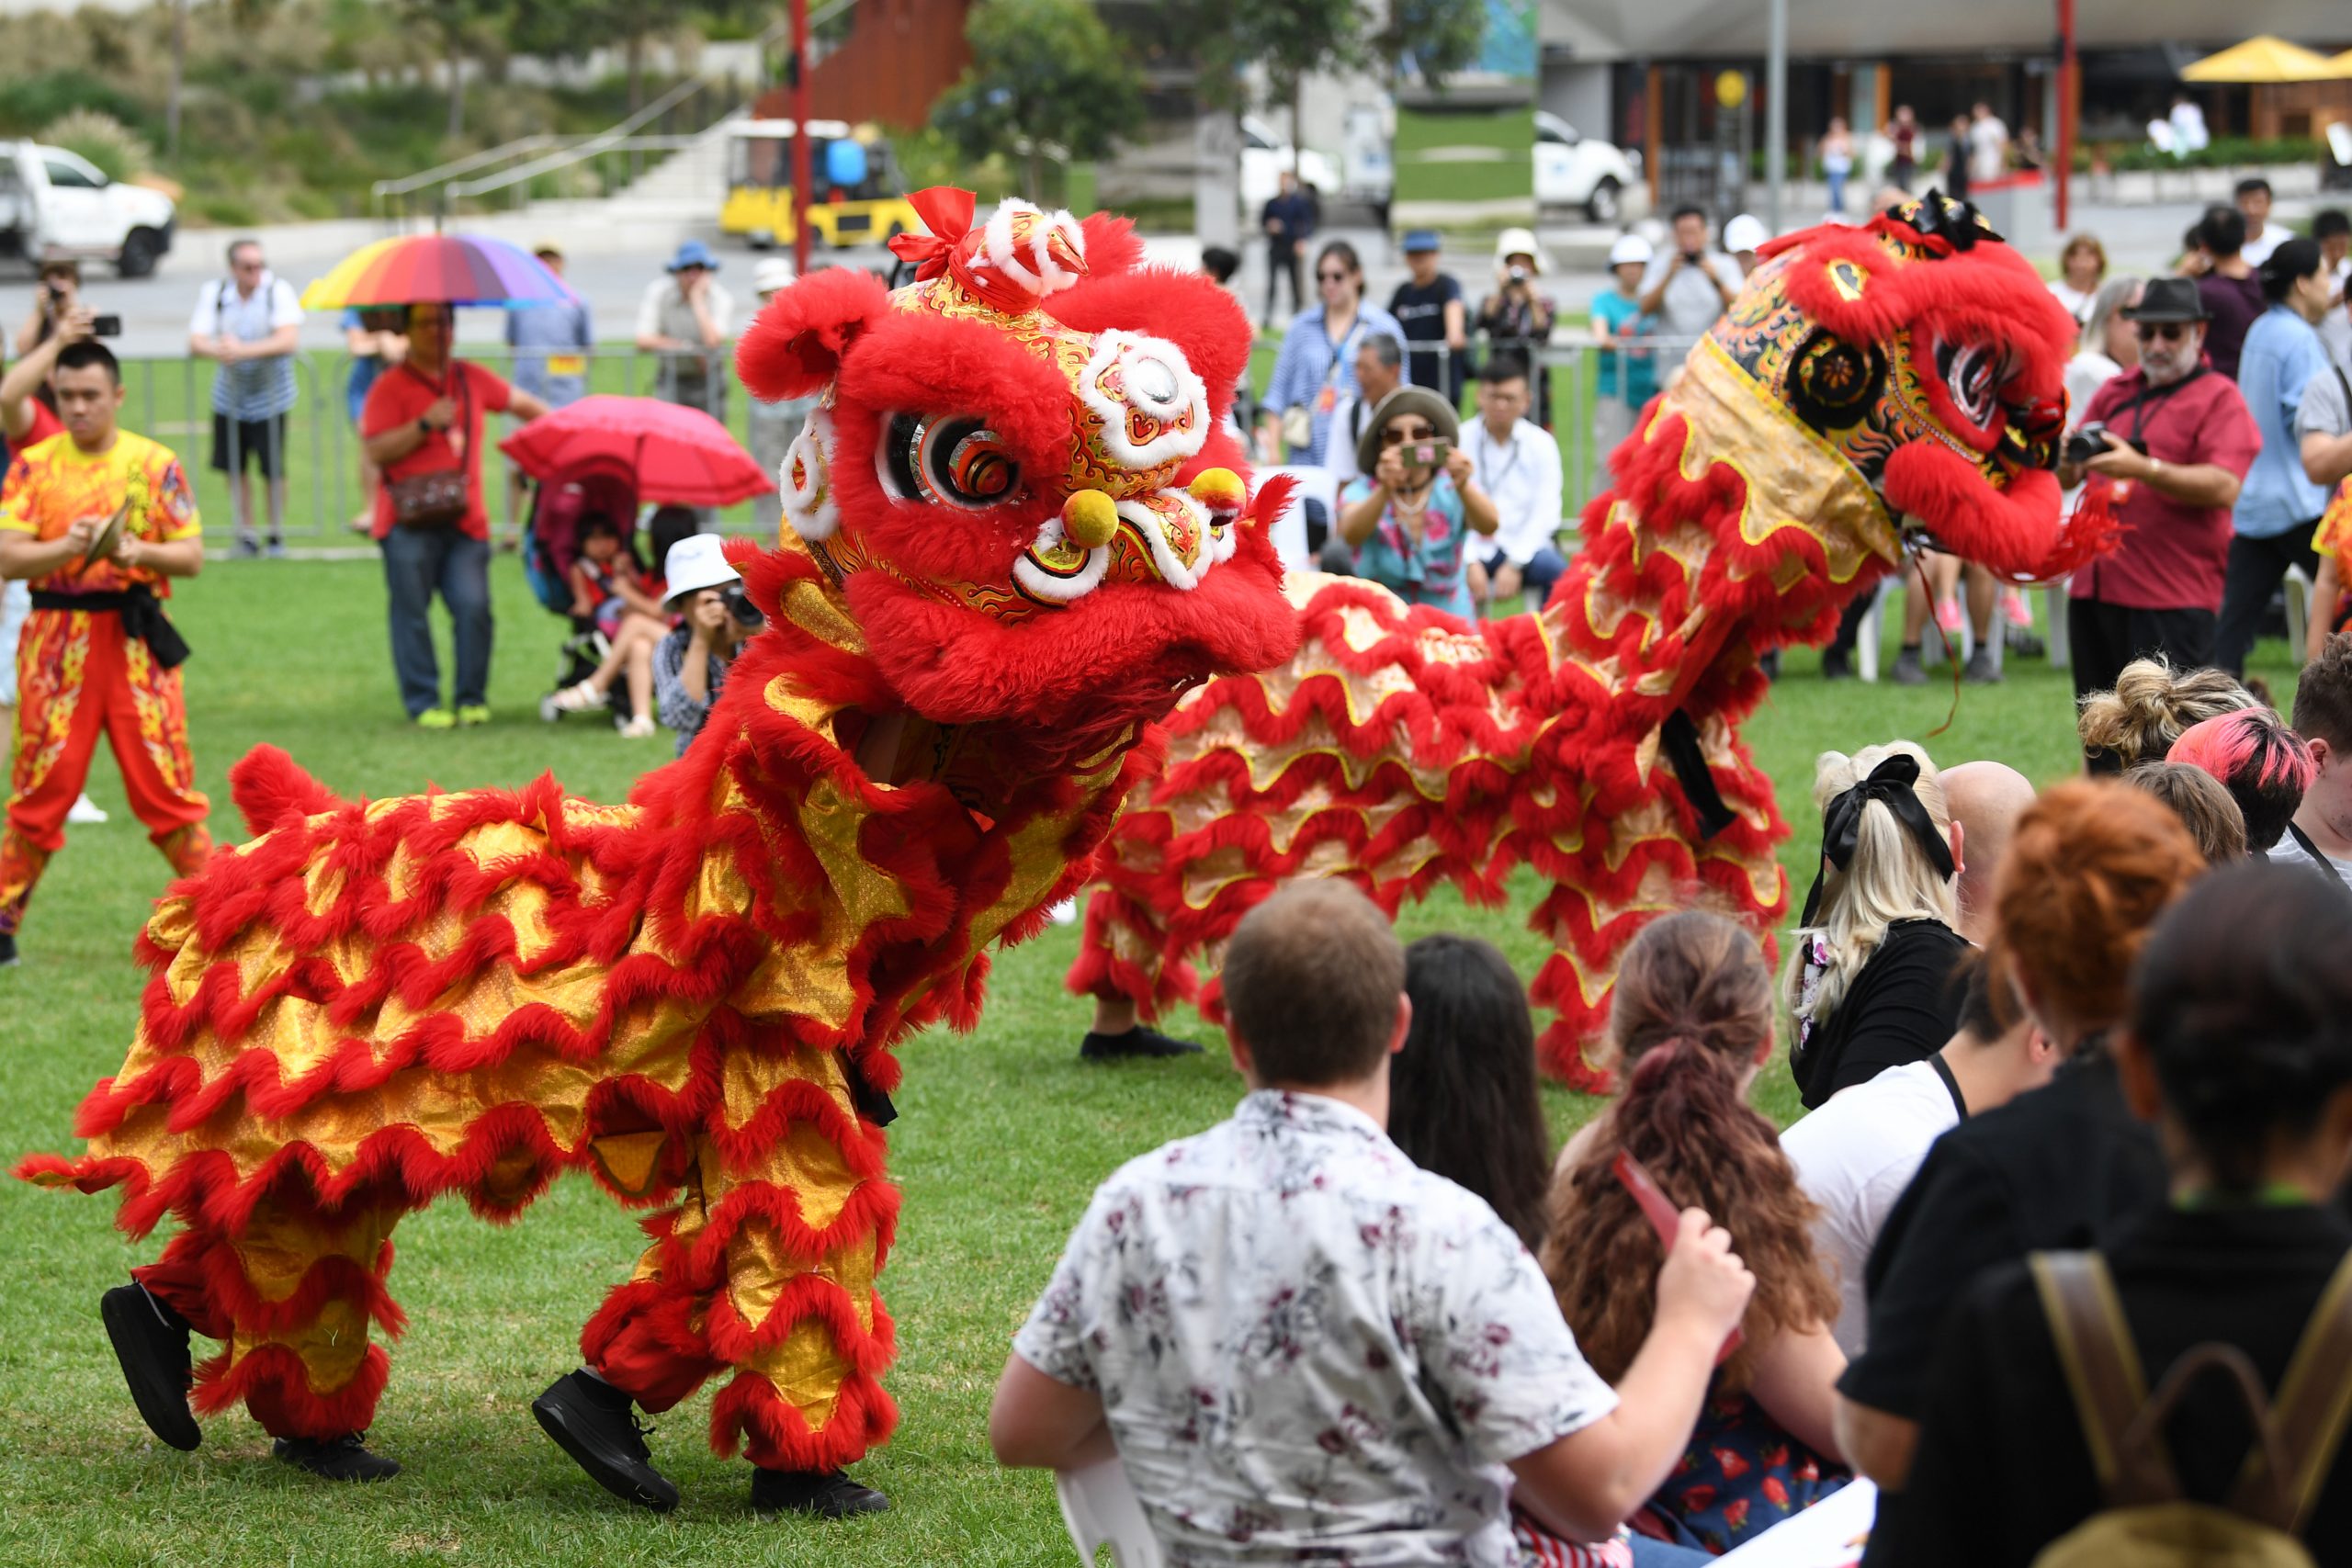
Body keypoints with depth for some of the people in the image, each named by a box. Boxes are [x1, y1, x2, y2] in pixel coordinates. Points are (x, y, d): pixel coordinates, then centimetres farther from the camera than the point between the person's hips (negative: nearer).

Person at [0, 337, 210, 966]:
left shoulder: (155, 464, 4)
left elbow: (191, 555, 2)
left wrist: (140, 552, -17)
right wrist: (67, 549, -21)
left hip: (136, 638, 0)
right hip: (57, 637, 0)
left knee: (167, 785, -2)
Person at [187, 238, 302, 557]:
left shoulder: (278, 290, -14)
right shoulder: (214, 292, -5)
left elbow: (289, 340, -24)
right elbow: (196, 342, -12)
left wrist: (242, 351, -34)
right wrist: (217, 351, -35)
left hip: (270, 396, -3)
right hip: (230, 396, 3)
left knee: (272, 470, -4)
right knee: (235, 468, 5)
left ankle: (277, 536, 14)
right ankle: (246, 536, 19)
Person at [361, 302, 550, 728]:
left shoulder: (472, 379, 15)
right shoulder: (390, 387, -1)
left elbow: (520, 403, 30)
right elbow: (377, 451, -10)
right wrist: (425, 424, -18)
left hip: (465, 520, 4)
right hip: (409, 521, -4)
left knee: (473, 607, -7)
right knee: (412, 611, -3)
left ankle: (471, 698, 5)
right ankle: (422, 703, 3)